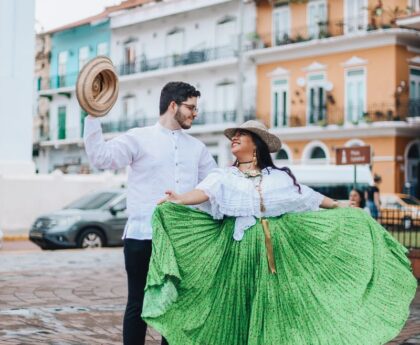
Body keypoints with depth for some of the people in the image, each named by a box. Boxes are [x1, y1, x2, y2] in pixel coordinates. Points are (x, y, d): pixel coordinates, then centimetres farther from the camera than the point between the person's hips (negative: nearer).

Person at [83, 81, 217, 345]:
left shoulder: (197, 148, 16)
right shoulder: (139, 139, 0)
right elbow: (102, 156, -12)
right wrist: (92, 116, -18)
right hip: (143, 236, -5)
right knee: (138, 304, 2)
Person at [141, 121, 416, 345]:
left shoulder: (279, 176, 11)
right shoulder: (224, 176, 6)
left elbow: (311, 197, 17)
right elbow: (206, 192, -12)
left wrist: (343, 209, 19)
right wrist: (180, 199, -32)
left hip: (275, 249, 1)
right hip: (238, 248, -1)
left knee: (273, 301, 2)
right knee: (238, 303, -1)